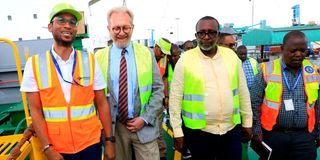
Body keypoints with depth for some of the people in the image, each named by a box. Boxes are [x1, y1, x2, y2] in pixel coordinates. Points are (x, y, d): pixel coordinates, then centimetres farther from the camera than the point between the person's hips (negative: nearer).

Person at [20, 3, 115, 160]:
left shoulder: (90, 61, -3)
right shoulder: (34, 64, -4)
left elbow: (102, 104, -2)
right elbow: (35, 110, -3)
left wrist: (109, 141, -2)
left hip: (91, 143, 1)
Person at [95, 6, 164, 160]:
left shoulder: (146, 53, 0)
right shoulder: (100, 57, -1)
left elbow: (158, 89, 0)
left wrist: (145, 118, -8)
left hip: (145, 126, 0)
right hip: (114, 127, 1)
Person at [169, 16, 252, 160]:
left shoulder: (231, 56, 3)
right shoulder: (185, 60, -7)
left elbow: (243, 91, 9)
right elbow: (175, 98, -6)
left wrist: (247, 122, 11)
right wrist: (177, 131, -6)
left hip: (231, 129, 3)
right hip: (198, 131, -2)